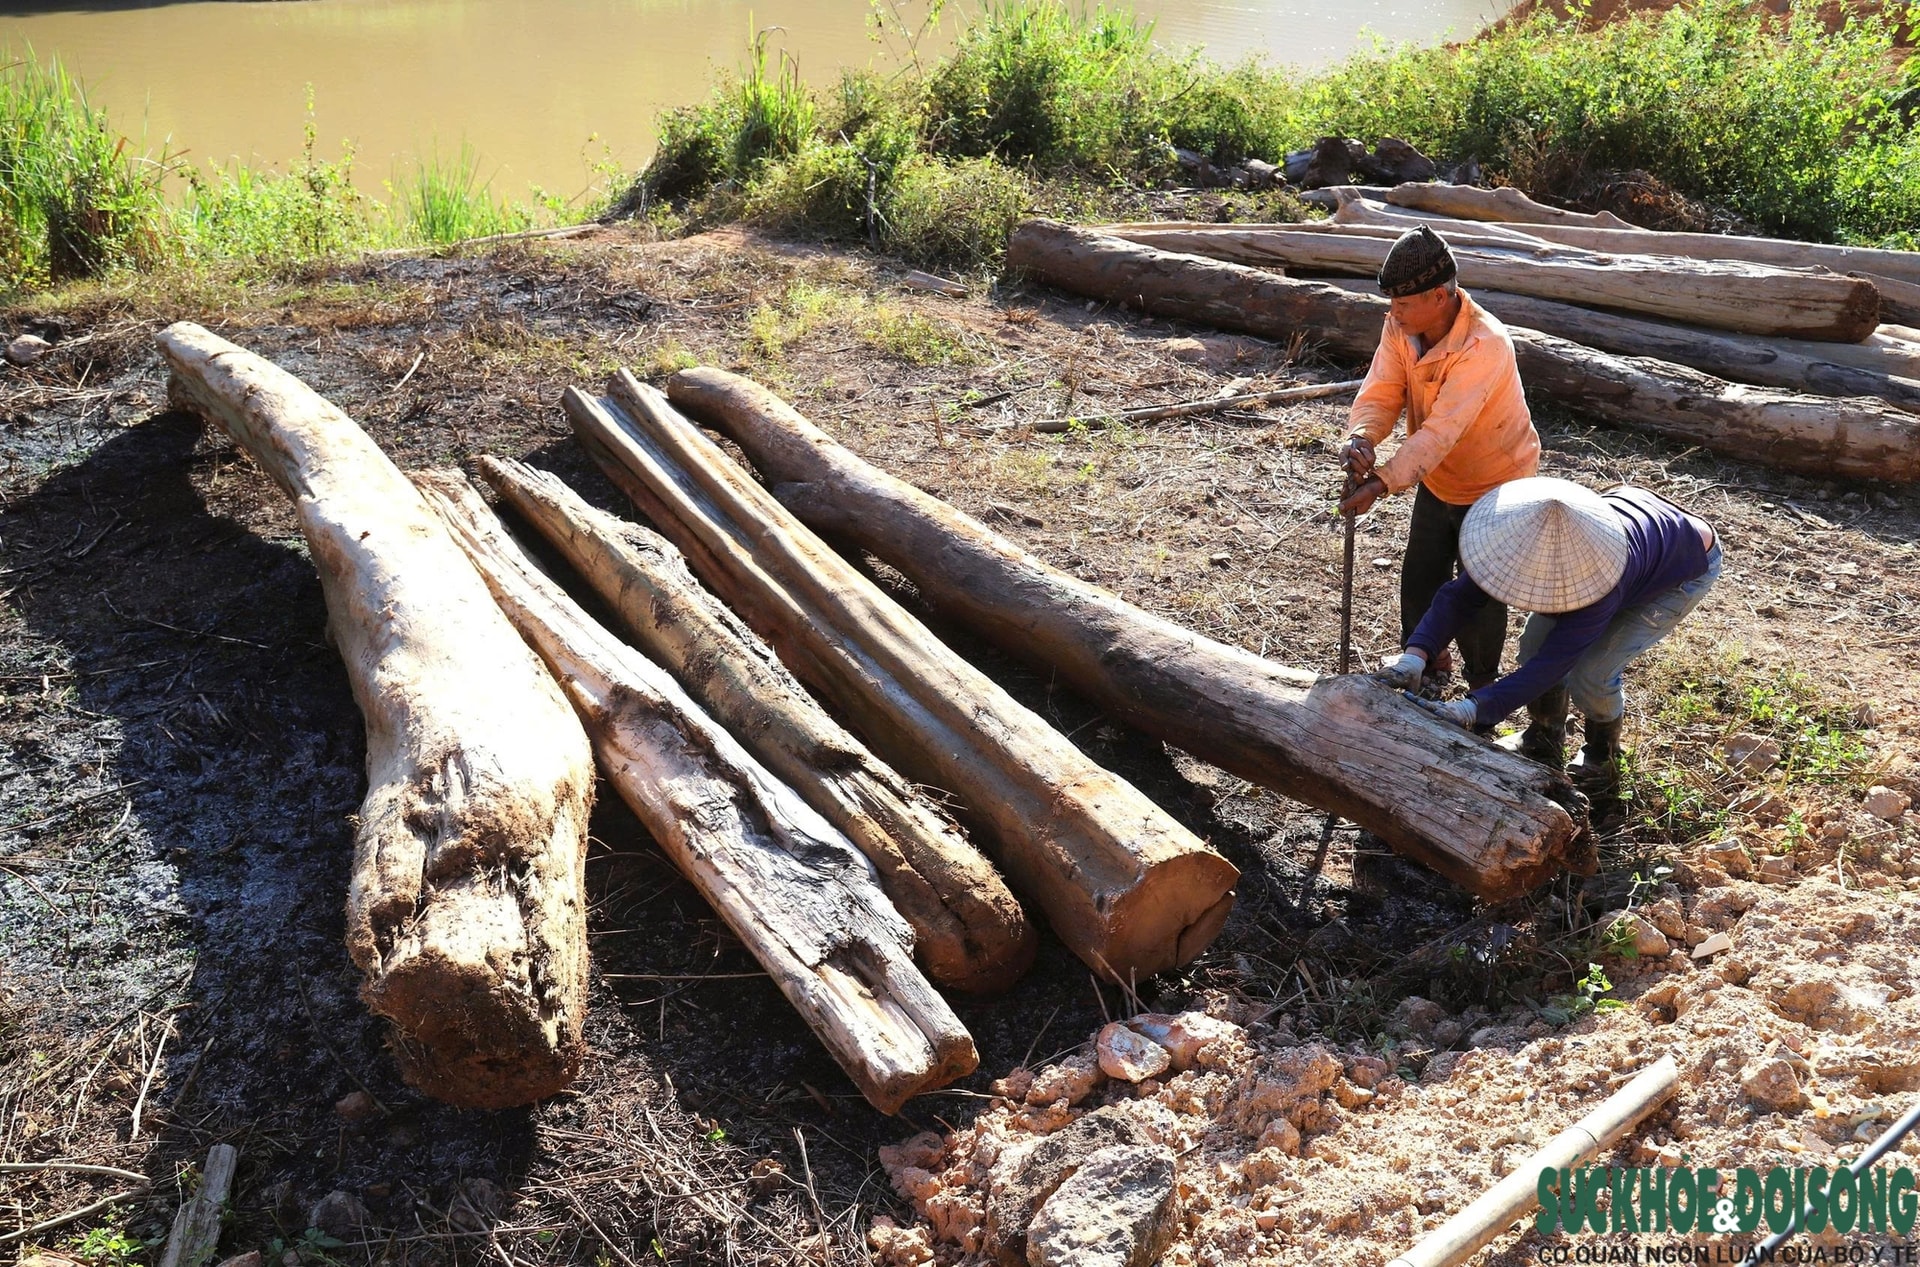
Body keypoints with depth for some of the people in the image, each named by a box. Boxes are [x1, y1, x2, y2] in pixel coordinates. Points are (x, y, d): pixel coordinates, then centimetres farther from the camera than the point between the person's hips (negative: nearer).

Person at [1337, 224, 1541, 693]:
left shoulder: (1485, 346, -35)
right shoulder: (1401, 326, -14)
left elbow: (1441, 430, -42)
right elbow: (1381, 391, -18)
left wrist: (1383, 481, -52)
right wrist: (1362, 438, -41)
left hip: (1492, 485, -6)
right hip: (1437, 480, 6)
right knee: (1418, 581, 17)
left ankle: (1482, 688, 27)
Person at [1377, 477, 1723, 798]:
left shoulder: (1598, 587, -45)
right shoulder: (1534, 548, -31)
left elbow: (1549, 665, -44)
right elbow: (1459, 596, -31)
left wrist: (1472, 709, -54)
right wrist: (1416, 653, -46)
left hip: (1689, 564, -6)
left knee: (1589, 672, -19)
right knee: (1537, 639, -9)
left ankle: (1603, 760, 10)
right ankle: (1544, 744, 14)